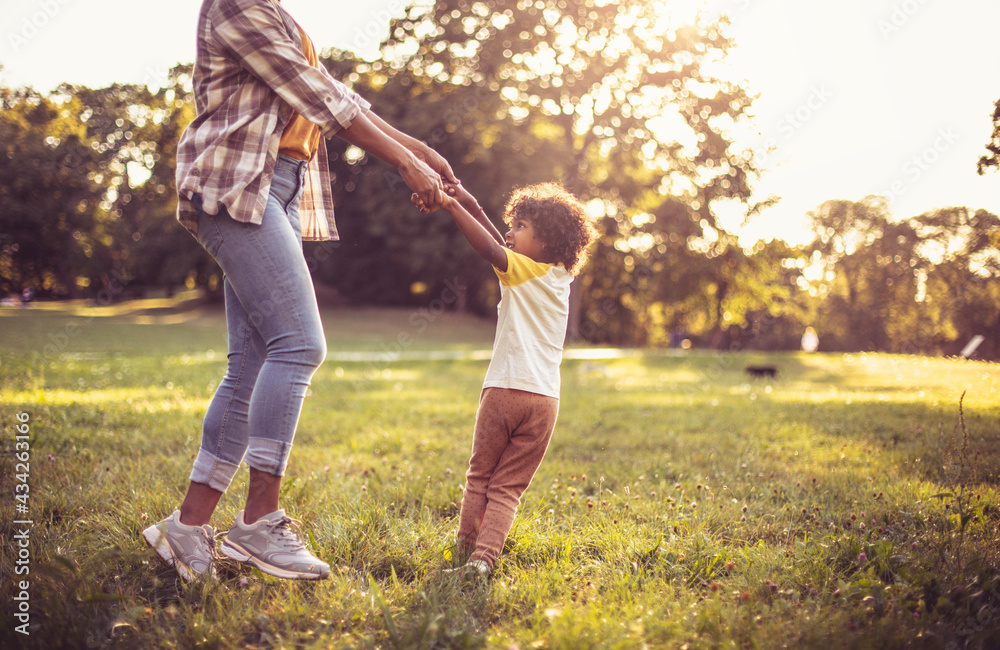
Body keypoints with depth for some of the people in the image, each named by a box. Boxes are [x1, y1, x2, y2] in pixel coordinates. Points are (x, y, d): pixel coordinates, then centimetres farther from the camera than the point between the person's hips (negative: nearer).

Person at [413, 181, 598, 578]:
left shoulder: (524, 272, -2)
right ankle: (485, 556, -9)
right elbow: (503, 251, 21)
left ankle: (465, 553, 10)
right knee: (508, 487, 6)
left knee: (480, 476, 11)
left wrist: (451, 205, -13)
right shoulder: (560, 278, 16)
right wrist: (472, 207, 18)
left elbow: (490, 250, -18)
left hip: (505, 390, -5)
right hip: (544, 400, 5)